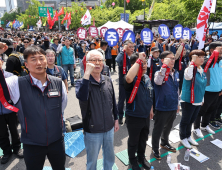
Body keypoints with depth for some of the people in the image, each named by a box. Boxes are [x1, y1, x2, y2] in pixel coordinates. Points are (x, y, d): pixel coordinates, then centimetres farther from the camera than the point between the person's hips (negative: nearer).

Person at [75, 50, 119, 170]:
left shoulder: (107, 80, 0)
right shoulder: (82, 82, -14)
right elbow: (82, 97, -37)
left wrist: (116, 119, 13)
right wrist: (87, 74, -37)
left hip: (109, 128, 4)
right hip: (92, 130, -4)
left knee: (110, 157, 23)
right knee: (92, 160, 17)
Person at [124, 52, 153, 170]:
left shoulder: (147, 78, 0)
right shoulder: (132, 80, -23)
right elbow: (129, 78, -51)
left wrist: (150, 109, 19)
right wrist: (138, 60, -41)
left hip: (146, 116, 6)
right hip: (134, 117, -6)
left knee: (143, 139, 26)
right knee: (133, 141, 17)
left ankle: (141, 157, 51)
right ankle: (132, 160, 43)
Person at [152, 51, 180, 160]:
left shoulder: (176, 73, 4)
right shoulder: (160, 73, -17)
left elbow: (177, 90, 15)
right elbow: (158, 82, -42)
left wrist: (177, 103, 19)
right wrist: (165, 66, -41)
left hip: (173, 107, 7)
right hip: (162, 108, -7)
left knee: (168, 127, 25)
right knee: (158, 129, 10)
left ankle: (164, 143, 49)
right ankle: (155, 149, 30)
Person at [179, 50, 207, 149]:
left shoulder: (202, 71, 7)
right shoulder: (190, 69, -18)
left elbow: (202, 86, 17)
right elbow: (188, 76, -44)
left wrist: (202, 99, 20)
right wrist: (192, 62, -36)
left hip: (198, 101, 7)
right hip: (188, 101, -7)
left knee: (191, 120, 21)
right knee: (185, 120, 9)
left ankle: (188, 136, 40)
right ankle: (183, 138, 28)